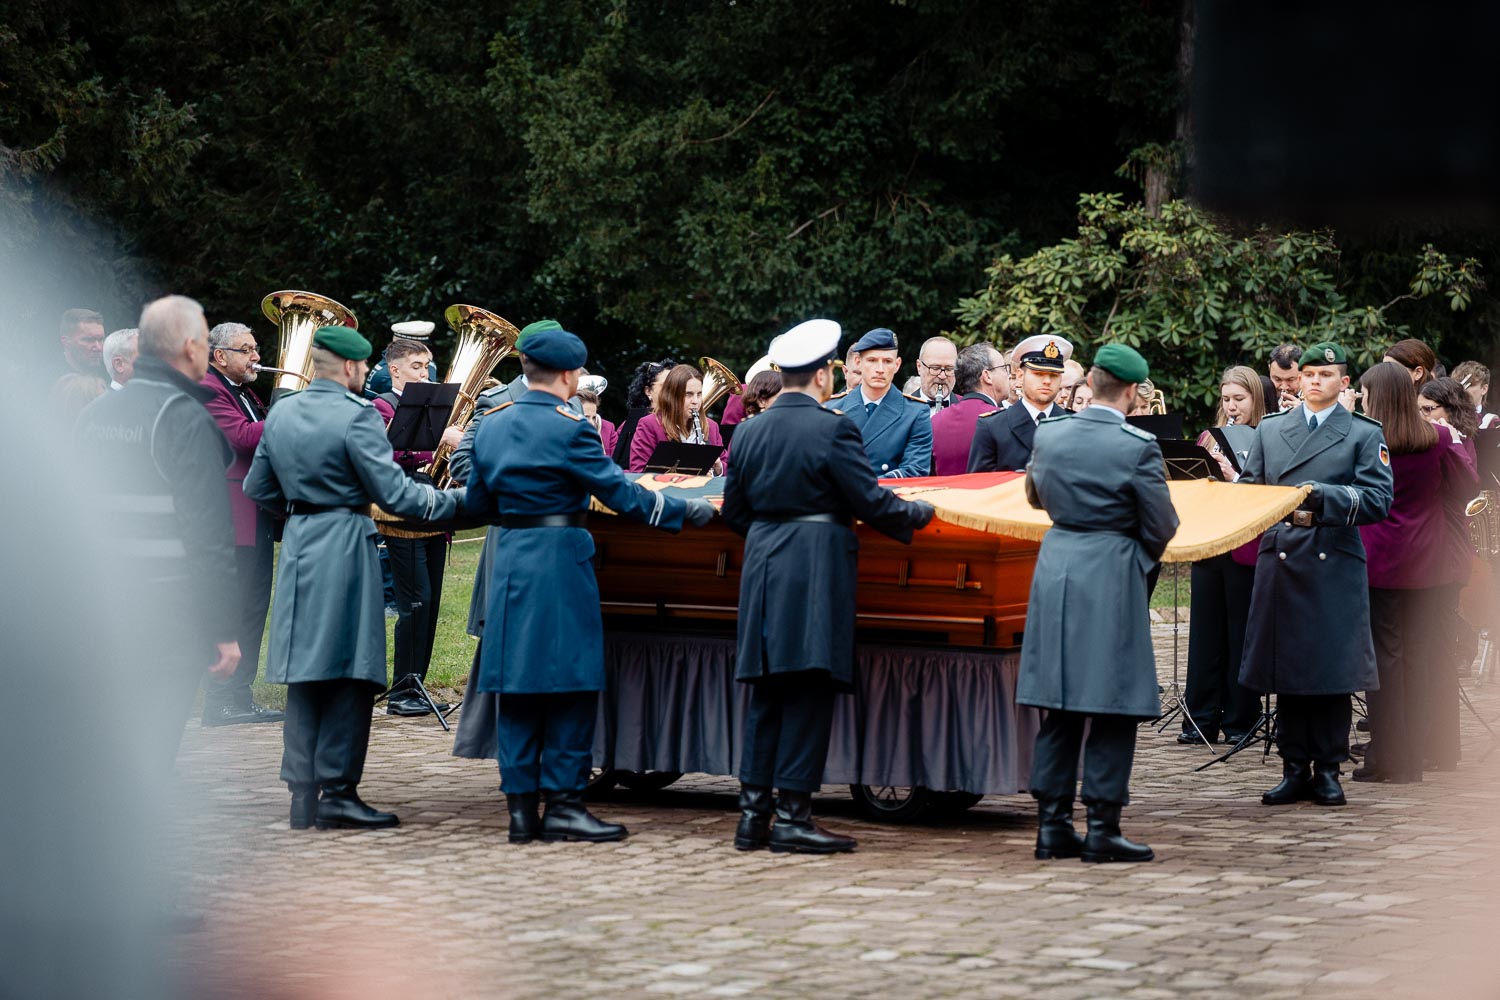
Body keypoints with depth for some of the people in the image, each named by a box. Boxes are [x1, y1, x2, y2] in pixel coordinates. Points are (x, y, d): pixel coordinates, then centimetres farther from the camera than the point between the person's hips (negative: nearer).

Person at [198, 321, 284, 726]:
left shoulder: (245, 393, 22)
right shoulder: (208, 391, -10)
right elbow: (242, 437, -22)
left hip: (258, 518, 10)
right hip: (231, 518, -10)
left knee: (252, 608, 11)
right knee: (231, 609, -9)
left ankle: (241, 696, 16)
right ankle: (220, 703, -6)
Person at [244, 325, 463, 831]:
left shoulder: (280, 413, 8)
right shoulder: (356, 416, -13)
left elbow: (258, 487, 16)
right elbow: (395, 494, -16)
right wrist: (456, 500, -5)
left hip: (298, 545, 7)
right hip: (344, 550, -7)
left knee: (305, 676, 10)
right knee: (349, 674, -2)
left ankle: (303, 793, 11)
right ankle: (337, 792, -3)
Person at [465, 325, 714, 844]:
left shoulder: (492, 426, 9)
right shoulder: (568, 428, -11)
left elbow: (478, 501, 17)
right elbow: (619, 493, -9)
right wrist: (685, 510, 0)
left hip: (511, 561, 7)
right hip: (560, 562, -6)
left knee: (516, 685, 7)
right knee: (570, 682, 0)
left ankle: (521, 806, 8)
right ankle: (563, 803, 0)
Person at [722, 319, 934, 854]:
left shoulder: (750, 432, 8)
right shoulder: (832, 429, -10)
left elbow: (735, 512, 14)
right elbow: (871, 503, -10)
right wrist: (921, 513, 7)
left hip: (763, 564, 6)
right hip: (817, 568, -6)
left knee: (765, 694, 11)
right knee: (808, 694, -2)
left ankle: (752, 812, 10)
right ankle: (791, 815, -3)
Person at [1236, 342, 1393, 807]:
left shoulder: (1365, 435, 5)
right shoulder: (1269, 430, 16)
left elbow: (1377, 502, -5)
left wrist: (1320, 496, -16)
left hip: (1335, 564, -3)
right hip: (1280, 558, 3)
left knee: (1331, 670, -2)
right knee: (1284, 667, 4)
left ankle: (1327, 770, 7)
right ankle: (1295, 768, 11)